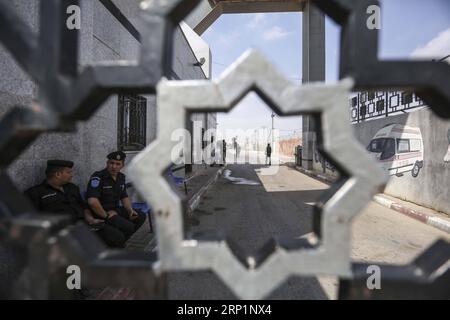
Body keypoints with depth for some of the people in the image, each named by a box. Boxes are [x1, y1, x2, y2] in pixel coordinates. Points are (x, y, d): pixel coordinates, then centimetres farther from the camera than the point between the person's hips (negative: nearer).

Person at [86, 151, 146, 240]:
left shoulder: (121, 177, 7)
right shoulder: (98, 177, -20)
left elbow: (124, 197, 17)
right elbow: (92, 201, -31)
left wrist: (130, 210, 1)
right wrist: (106, 215, -21)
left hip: (116, 209, 9)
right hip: (101, 213, -9)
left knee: (140, 216, 3)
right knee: (128, 226, -25)